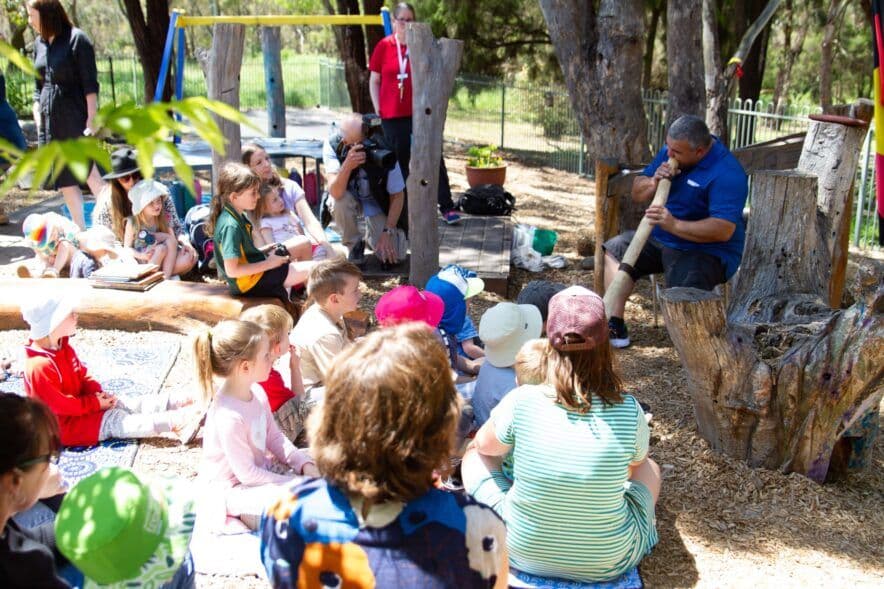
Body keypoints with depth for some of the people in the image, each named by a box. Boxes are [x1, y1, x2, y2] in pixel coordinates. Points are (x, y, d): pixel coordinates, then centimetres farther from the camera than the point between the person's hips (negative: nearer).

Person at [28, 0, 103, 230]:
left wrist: (91, 119, -14)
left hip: (75, 119, -6)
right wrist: (38, 120, 8)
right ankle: (81, 230, 14)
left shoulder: (76, 39, -6)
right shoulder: (39, 44, 12)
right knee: (64, 180, 7)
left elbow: (90, 84, -9)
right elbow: (38, 87, 18)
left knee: (89, 173, -6)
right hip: (49, 122, 6)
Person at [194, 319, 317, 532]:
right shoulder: (229, 417, -30)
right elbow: (247, 474, -23)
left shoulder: (256, 392, -4)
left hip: (260, 468, 9)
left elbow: (274, 437, 7)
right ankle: (241, 515, -6)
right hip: (233, 488, -9)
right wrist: (294, 484, -18)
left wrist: (305, 465, -6)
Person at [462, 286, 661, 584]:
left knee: (473, 457, 23)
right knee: (650, 467, 26)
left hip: (521, 554, 0)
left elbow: (484, 446, 1)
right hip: (609, 564, 1)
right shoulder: (628, 411, -19)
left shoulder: (521, 402, -21)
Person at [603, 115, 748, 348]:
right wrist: (653, 183, -14)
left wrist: (675, 225, -37)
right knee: (613, 250, 7)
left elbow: (724, 230, -30)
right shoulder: (669, 152, 2)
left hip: (707, 251, -9)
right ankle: (614, 326, -3)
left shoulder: (726, 173, -22)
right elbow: (637, 193, 8)